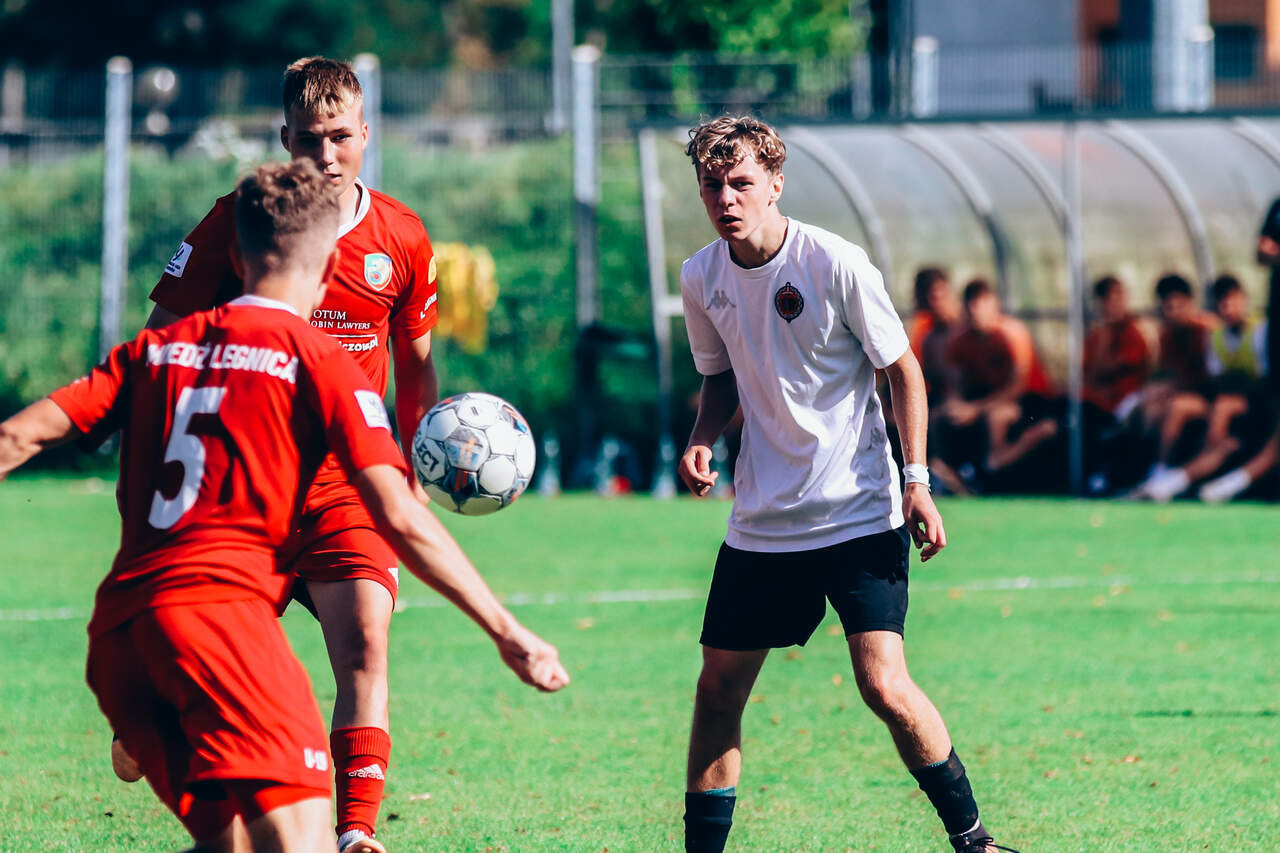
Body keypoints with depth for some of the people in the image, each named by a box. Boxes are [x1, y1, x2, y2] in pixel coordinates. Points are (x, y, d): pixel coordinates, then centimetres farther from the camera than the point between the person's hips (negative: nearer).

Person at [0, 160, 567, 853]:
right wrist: (506, 632, 3)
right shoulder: (320, 360, 6)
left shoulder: (157, 348, 21)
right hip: (220, 604, -7)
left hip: (114, 627, 7)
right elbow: (400, 518, -1)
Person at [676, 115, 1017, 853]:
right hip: (762, 525, 5)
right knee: (718, 689, 1)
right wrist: (703, 439, -2)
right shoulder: (701, 279, 1)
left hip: (860, 514, -4)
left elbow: (903, 370, -3)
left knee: (885, 687, -14)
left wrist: (917, 480, -9)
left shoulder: (836, 264, -12)